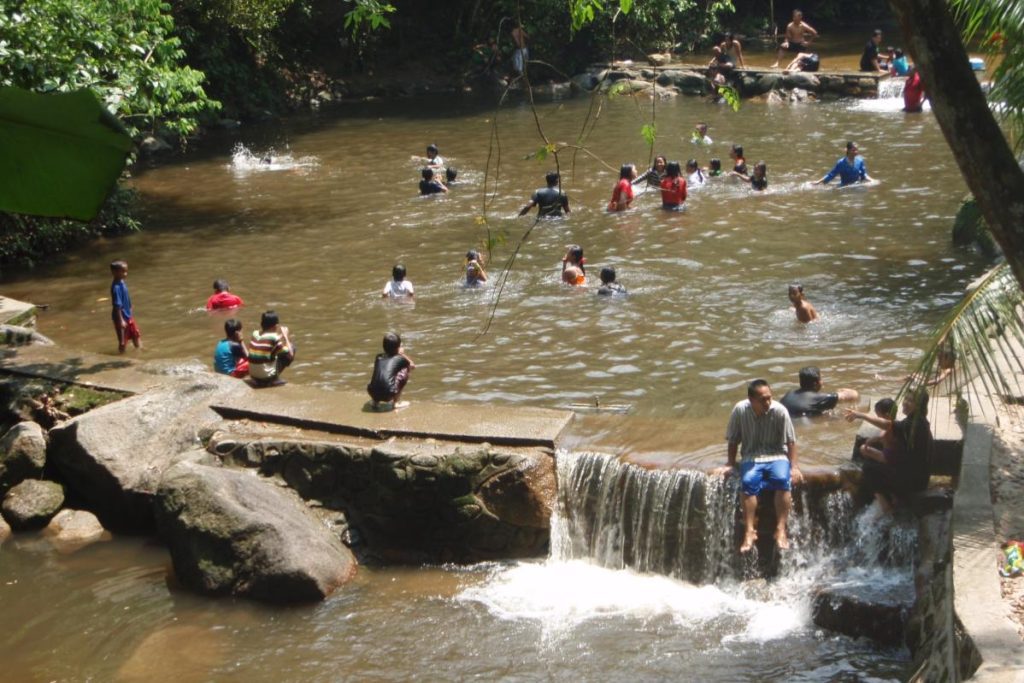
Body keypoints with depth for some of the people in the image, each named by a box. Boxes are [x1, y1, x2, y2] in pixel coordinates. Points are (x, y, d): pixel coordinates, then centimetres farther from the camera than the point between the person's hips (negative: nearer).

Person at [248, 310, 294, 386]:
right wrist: (285, 336, 1)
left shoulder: (255, 334, 2)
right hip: (267, 378, -7)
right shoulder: (274, 338, -15)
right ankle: (274, 379, 5)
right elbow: (290, 355, -7)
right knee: (292, 348, 5)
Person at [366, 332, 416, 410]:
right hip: (388, 394, -5)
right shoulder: (399, 359, 10)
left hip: (373, 393, 5)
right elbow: (412, 366, 31)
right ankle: (396, 403, 14)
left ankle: (375, 402, 20)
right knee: (405, 371, 16)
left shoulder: (379, 357, 20)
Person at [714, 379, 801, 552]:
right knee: (748, 482, -31)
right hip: (751, 458, 0)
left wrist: (794, 467, -9)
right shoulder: (740, 410, -10)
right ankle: (749, 531, -26)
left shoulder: (779, 411, -12)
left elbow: (790, 441, -4)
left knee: (783, 480, -32)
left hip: (777, 456, 0)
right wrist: (731, 464, 2)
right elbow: (733, 440, 3)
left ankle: (781, 530, -26)